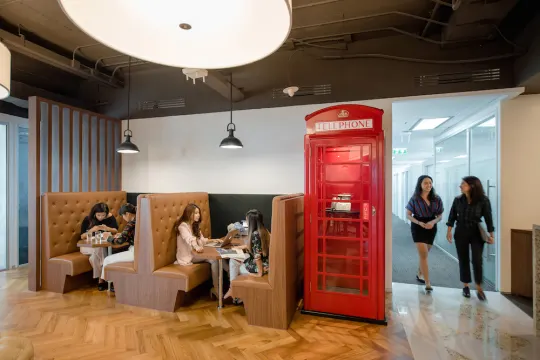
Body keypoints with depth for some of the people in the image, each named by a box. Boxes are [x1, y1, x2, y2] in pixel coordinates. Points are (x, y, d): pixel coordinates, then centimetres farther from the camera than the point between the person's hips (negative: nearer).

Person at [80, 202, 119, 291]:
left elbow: (116, 231, 0)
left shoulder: (110, 217, -3)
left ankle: (101, 279, -19)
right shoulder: (88, 220, -6)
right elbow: (82, 236, -4)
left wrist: (108, 228, -21)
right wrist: (92, 230, -22)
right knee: (98, 250, -33)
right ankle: (102, 278, -20)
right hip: (89, 246, -1)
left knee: (97, 254, -32)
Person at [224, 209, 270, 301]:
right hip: (265, 263, 8)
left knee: (236, 267, 16)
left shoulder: (254, 234, -24)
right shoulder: (264, 231, 3)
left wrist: (260, 273, -19)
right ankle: (233, 289, 22)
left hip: (259, 266, -8)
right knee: (233, 260, 16)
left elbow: (257, 255, -26)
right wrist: (244, 246, 19)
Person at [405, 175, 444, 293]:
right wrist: (419, 223, -20)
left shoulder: (436, 199, -2)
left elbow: (440, 216, 3)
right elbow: (408, 215, -5)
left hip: (431, 227, 4)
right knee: (423, 254, -8)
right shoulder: (414, 199, -10)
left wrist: (433, 222, -18)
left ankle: (419, 274, 39)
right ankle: (427, 283, -4)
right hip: (418, 227, -4)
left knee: (423, 254, 18)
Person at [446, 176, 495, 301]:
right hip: (461, 233, 2)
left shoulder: (483, 200, -8)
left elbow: (488, 218, -4)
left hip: (476, 233, -2)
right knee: (463, 260, 8)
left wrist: (491, 235, -5)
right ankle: (466, 286, 21)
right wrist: (449, 231, -2)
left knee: (477, 261, -5)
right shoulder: (458, 200, -1)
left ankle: (479, 288, 11)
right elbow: (452, 216, 3)